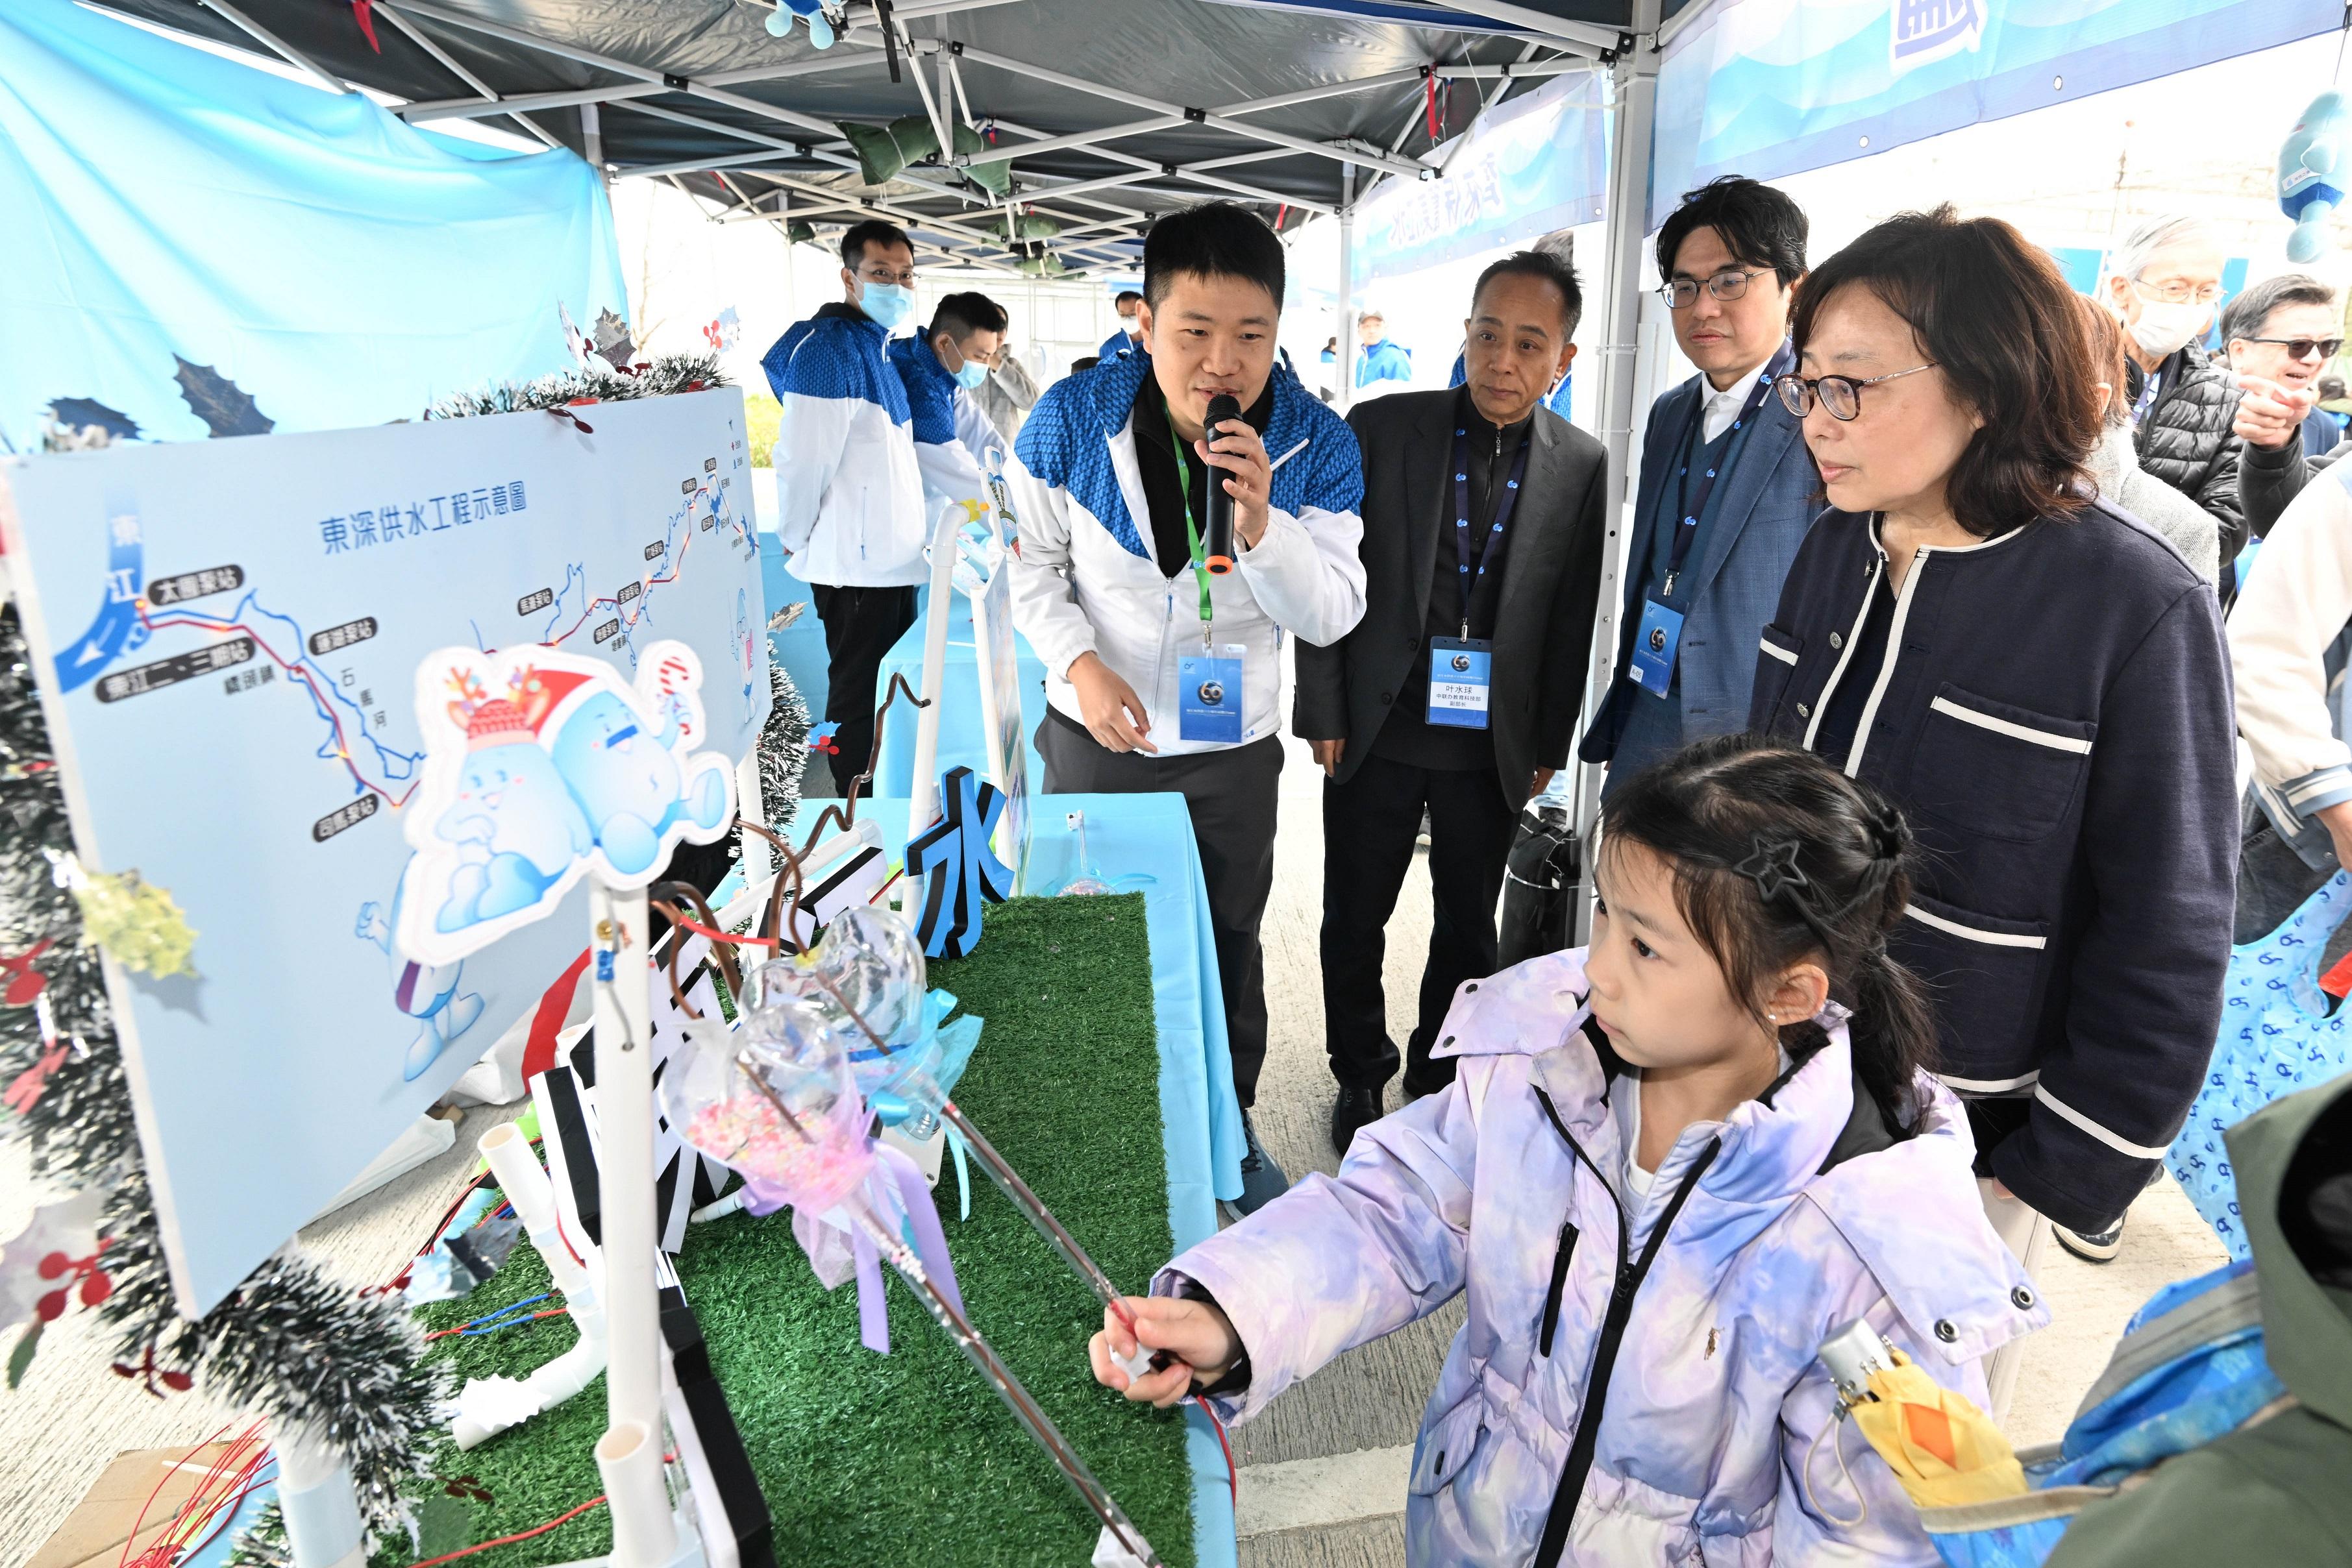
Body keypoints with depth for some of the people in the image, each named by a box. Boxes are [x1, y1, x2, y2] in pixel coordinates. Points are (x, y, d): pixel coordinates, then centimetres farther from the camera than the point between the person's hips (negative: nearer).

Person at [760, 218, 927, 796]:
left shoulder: (879, 347, 15)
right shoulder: (828, 349, -16)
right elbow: (802, 460, -19)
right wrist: (795, 541, -8)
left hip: (893, 557, 10)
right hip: (855, 564, -10)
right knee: (857, 699, 1)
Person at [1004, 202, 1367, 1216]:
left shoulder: (1317, 447, -16)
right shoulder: (1073, 418, -16)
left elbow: (1331, 617, -15)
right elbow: (1031, 561, -4)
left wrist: (1260, 521, -33)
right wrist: (1080, 664, -19)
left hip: (1231, 747, 0)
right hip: (1095, 734, 0)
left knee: (1227, 945, 17)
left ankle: (1230, 1131, 41)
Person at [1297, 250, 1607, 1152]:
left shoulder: (1582, 465, 0)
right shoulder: (1381, 430, -5)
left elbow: (1573, 619, 4)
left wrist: (1549, 745, 4)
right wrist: (1325, 714, -6)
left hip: (1496, 745, 1)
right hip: (1380, 731, -1)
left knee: (1468, 929, 14)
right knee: (1354, 922, 11)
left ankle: (1440, 1080, 36)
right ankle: (1361, 1078, 33)